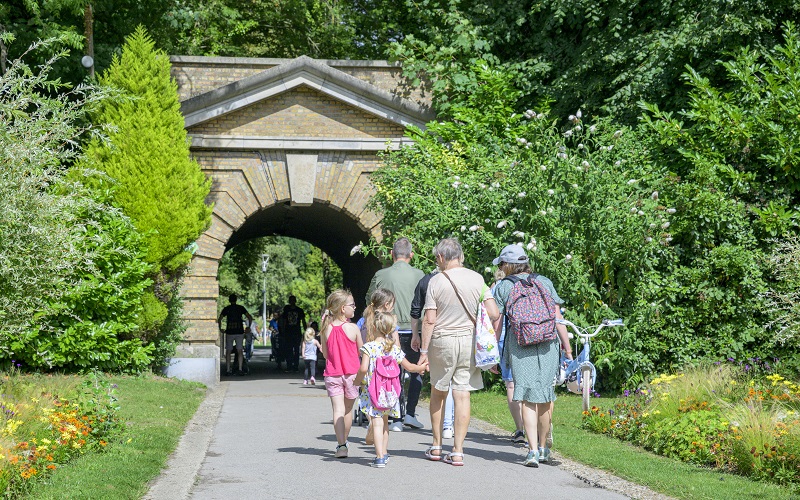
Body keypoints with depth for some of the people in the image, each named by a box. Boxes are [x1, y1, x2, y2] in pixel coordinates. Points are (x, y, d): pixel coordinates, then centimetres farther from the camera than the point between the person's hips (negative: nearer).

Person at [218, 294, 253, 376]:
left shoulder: (226, 309, 2)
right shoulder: (240, 308, 4)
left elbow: (219, 320, -4)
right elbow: (250, 317, 0)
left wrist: (220, 329, 9)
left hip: (229, 332, -1)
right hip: (239, 332, 1)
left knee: (228, 351, 6)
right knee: (240, 351, 6)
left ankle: (228, 370, 2)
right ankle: (240, 369, -2)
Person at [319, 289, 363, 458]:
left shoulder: (327, 329, -2)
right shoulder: (353, 328, -10)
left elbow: (325, 354, 6)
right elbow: (361, 351, 1)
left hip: (332, 373, 1)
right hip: (351, 373, -1)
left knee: (338, 409, -4)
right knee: (348, 409, 16)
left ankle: (341, 445, -15)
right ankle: (344, 441, 30)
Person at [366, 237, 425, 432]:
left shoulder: (380, 275, 0)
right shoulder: (418, 275, -4)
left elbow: (370, 302, 8)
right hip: (413, 331, -1)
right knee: (417, 372, 17)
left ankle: (397, 419, 5)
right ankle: (410, 413, 9)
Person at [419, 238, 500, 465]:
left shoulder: (436, 281, -8)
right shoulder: (476, 279, -1)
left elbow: (429, 320, -9)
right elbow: (494, 314, -3)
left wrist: (424, 350, -2)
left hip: (442, 341, -2)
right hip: (469, 341, 2)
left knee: (438, 392, 15)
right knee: (462, 395, 3)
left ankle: (436, 446, 22)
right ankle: (457, 451, 2)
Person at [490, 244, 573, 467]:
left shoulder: (502, 287, 4)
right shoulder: (544, 282, 9)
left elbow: (496, 324, 3)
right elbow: (557, 318, 5)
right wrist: (567, 347, 9)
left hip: (519, 347, -2)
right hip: (548, 345, 2)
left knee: (527, 398, 0)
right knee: (545, 397, 13)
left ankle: (532, 451, -10)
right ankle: (543, 448, 25)